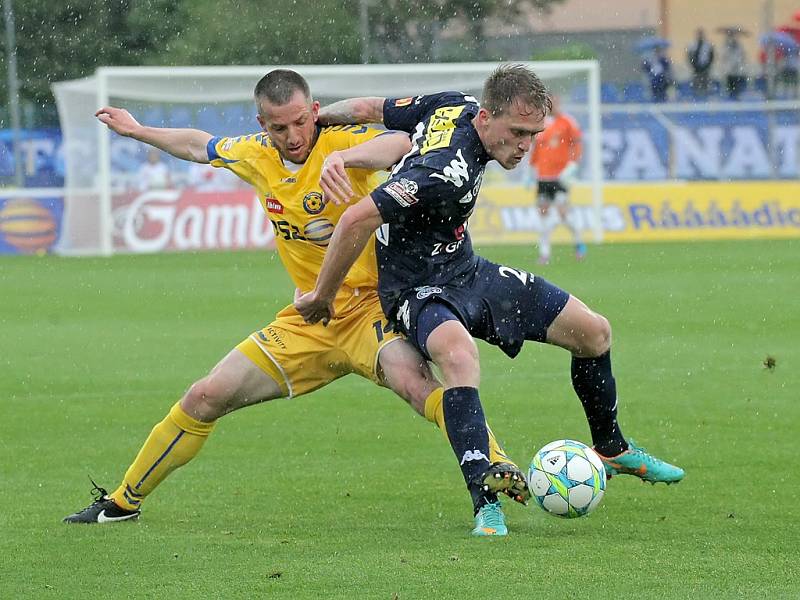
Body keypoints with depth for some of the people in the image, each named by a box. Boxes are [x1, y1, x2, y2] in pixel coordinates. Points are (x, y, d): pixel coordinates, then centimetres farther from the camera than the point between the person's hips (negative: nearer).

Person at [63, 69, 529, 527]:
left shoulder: (340, 140, -15)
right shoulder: (257, 155, 3)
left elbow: (401, 144, -36)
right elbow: (200, 146, 25)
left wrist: (342, 158, -52)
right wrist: (137, 131, 37)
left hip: (369, 306, -6)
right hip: (310, 319, 6)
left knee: (411, 378, -38)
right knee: (206, 398, 6)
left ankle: (497, 467, -45)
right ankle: (124, 501, 22)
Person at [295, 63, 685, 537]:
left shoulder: (455, 106, -7)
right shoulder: (449, 173, -33)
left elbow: (367, 109, 3)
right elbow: (358, 219, -34)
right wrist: (322, 297, -23)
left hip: (467, 271, 10)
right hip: (420, 291, -10)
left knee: (594, 331, 10)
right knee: (460, 355, -43)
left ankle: (612, 449, 35)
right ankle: (487, 505, -44)